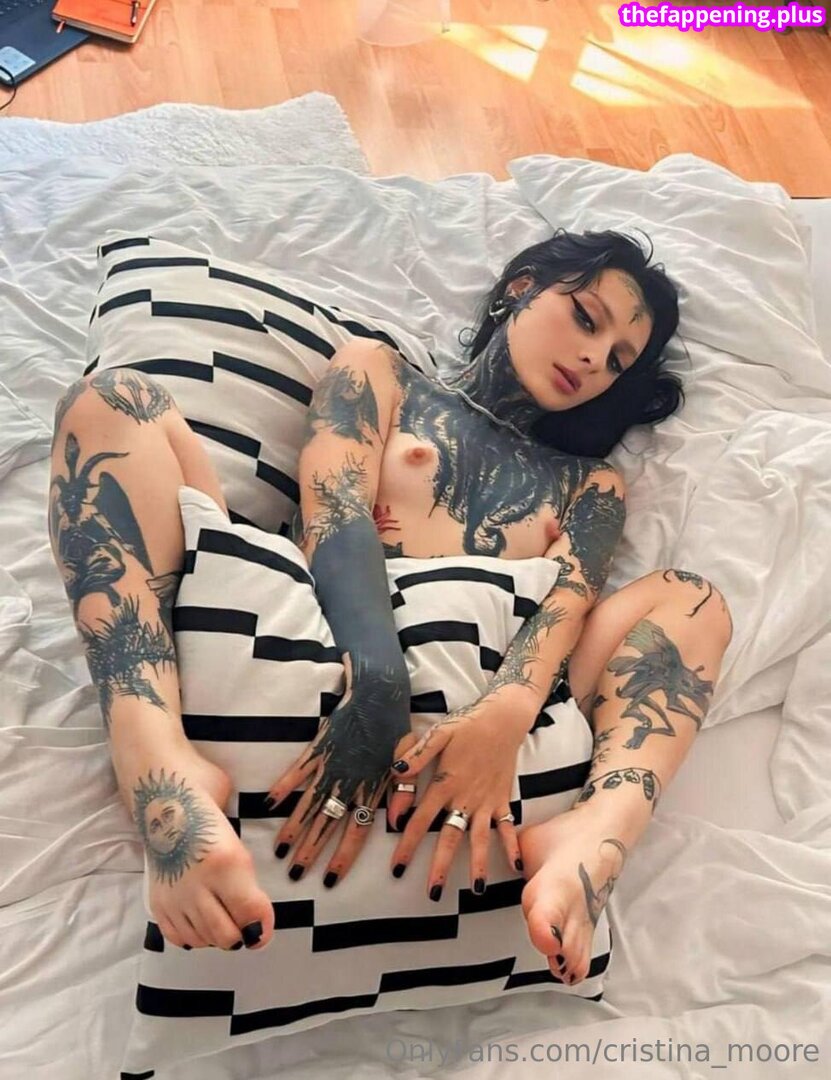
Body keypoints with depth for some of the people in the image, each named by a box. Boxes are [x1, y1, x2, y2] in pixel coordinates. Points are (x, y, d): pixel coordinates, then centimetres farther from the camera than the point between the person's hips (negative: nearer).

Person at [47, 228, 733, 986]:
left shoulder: (590, 485, 25)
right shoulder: (378, 372, 19)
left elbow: (571, 598, 2)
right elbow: (335, 516, -1)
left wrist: (508, 714, -23)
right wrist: (376, 683, -22)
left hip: (464, 714, 2)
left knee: (694, 601, -7)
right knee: (114, 402, -12)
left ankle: (583, 850, -40)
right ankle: (166, 776, -39)